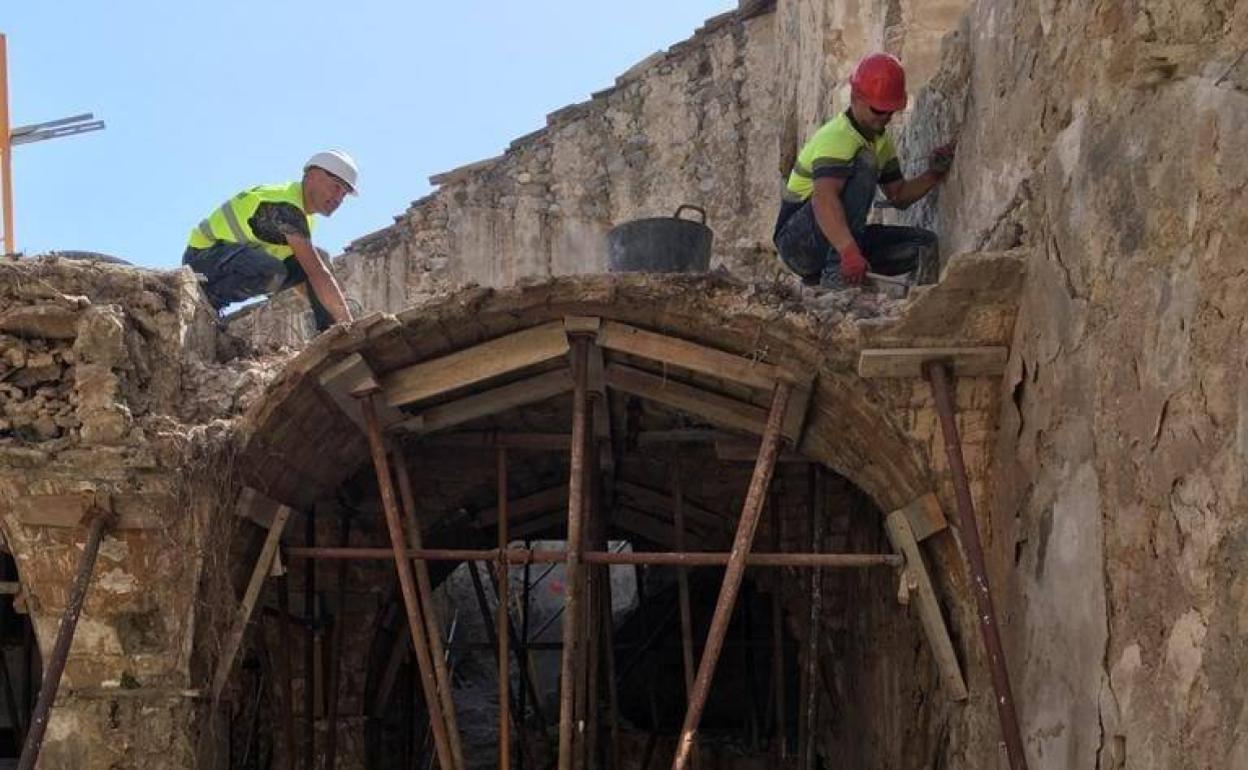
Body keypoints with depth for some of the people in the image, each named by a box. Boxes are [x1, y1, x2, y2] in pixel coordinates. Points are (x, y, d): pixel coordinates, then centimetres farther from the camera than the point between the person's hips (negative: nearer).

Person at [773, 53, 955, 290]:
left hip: (837, 239, 9)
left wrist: (934, 173, -2)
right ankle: (836, 273, -30)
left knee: (925, 244, 2)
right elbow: (823, 200, -37)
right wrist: (849, 252, -51)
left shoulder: (881, 140, 12)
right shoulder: (837, 138, -20)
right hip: (797, 241, -9)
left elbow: (899, 196, 16)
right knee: (864, 164, -26)